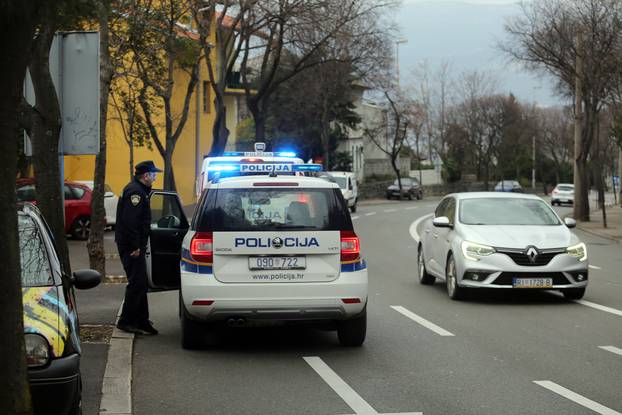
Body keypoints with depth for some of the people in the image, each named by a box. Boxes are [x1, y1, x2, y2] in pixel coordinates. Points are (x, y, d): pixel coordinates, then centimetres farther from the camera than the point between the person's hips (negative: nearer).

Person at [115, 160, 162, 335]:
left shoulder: (139, 190, 19)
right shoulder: (135, 191, -16)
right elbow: (130, 221, -24)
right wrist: (136, 246, -24)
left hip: (134, 246, 11)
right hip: (131, 246, -11)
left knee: (140, 283, 13)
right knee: (137, 283, -8)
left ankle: (142, 322, 19)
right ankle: (126, 321, -3)